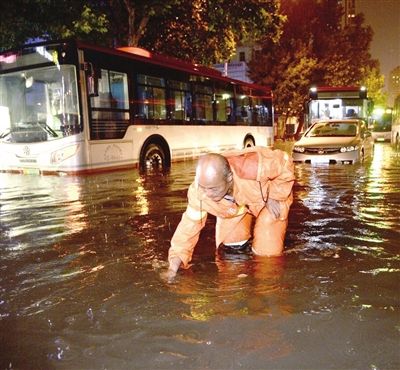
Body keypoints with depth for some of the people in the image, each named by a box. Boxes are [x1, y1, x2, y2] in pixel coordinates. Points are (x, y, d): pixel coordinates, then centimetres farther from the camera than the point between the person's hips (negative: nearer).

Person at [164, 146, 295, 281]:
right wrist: (176, 261, -30)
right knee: (232, 244, -1)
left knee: (267, 251, -9)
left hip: (268, 195, -3)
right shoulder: (198, 191, -33)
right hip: (238, 204, 3)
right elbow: (190, 224, -24)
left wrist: (274, 197, -26)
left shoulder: (255, 168, -45)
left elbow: (285, 161, -27)